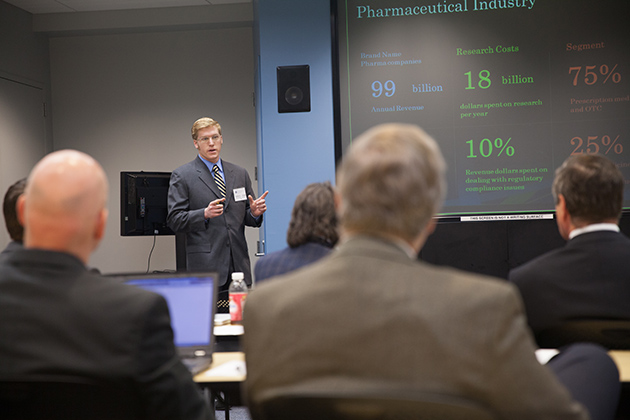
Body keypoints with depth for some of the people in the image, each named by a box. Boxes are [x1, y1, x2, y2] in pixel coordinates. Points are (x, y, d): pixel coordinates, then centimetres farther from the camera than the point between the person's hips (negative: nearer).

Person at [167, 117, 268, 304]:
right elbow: (174, 220, -4)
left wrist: (255, 213, -4)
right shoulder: (182, 176, 3)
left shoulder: (240, 174, 16)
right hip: (205, 266, -4)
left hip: (239, 265, 4)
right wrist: (204, 214, -19)